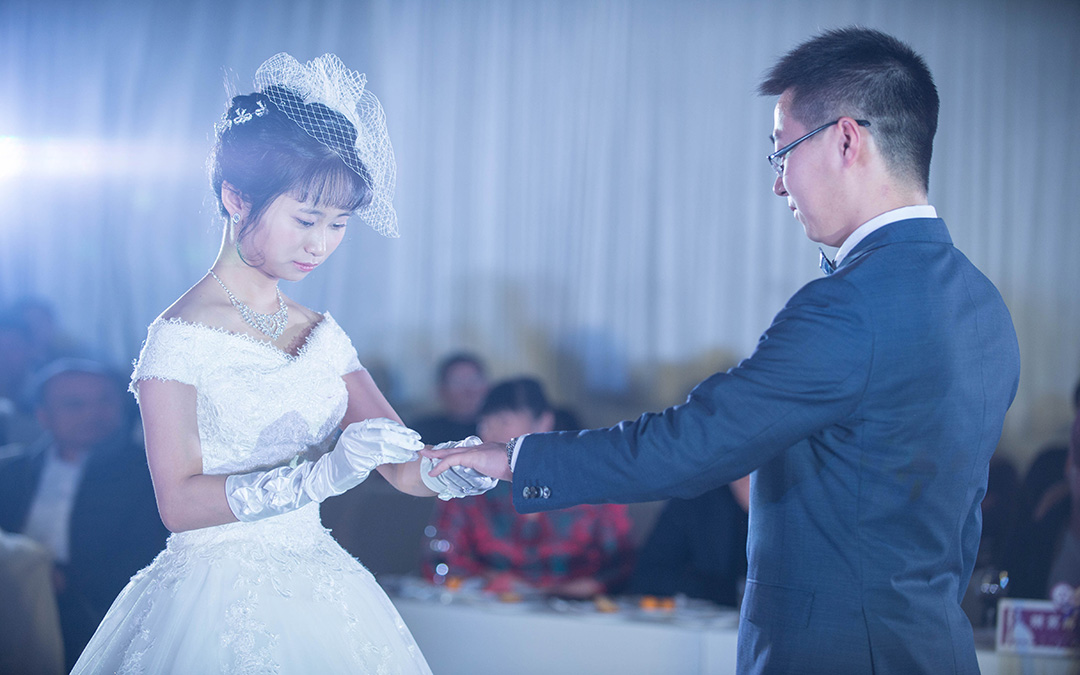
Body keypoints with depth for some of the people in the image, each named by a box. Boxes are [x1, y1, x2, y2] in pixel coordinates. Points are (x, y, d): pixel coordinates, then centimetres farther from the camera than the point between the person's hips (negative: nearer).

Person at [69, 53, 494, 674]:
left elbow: (407, 468, 3)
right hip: (220, 602, -6)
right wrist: (321, 475, -28)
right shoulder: (182, 336, -10)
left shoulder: (321, 335, 9)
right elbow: (180, 502, -18)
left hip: (323, 594, 6)